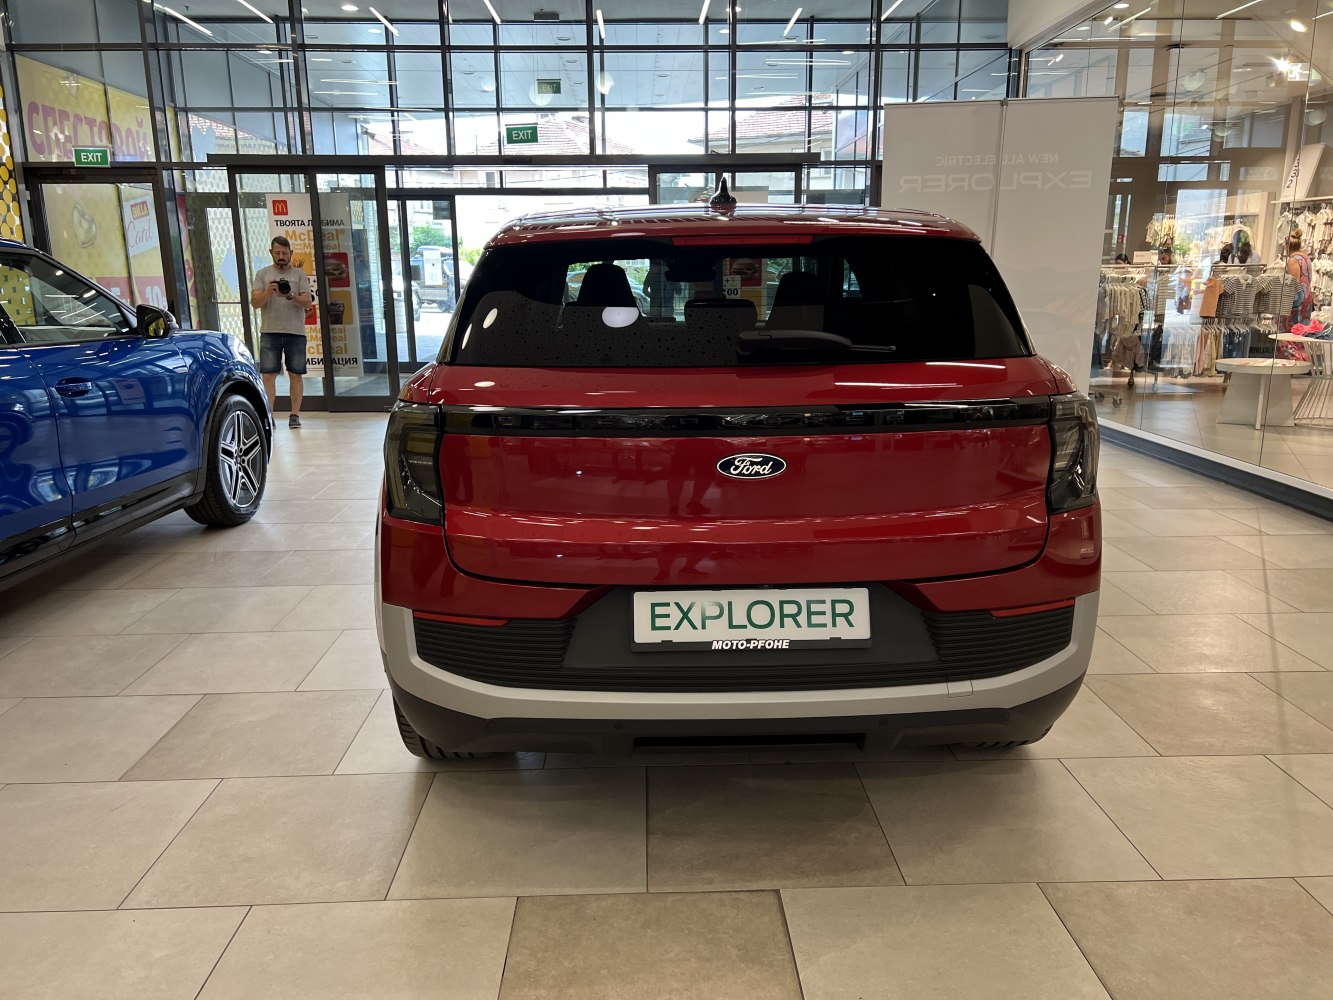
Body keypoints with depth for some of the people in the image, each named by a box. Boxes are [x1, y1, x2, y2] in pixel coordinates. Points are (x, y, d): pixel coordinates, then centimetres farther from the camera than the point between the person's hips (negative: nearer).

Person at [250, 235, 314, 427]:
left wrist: (290, 296, -19)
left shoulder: (299, 274, 9)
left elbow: (308, 302, -1)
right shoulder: (262, 274, 10)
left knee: (295, 374, 1)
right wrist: (268, 292, -17)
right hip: (269, 332, 0)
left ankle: (295, 414, 6)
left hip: (295, 332, 0)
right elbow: (255, 302, 2)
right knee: (268, 374, -4)